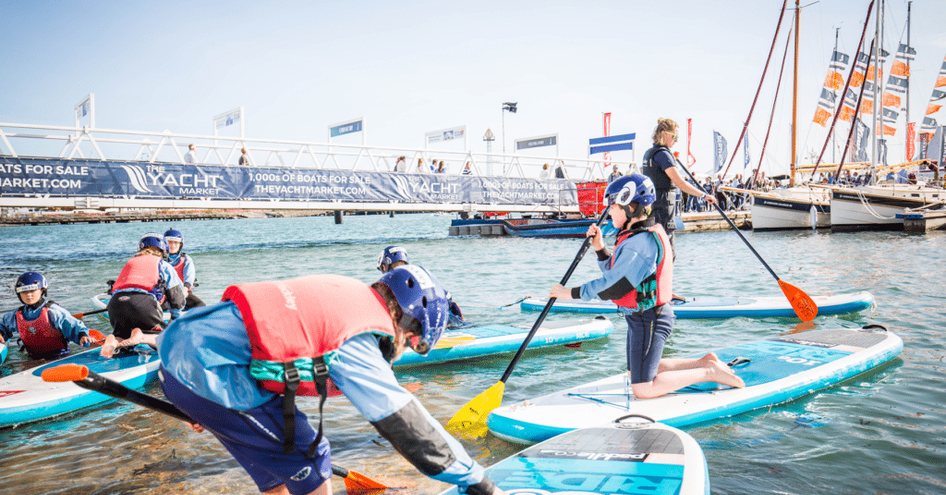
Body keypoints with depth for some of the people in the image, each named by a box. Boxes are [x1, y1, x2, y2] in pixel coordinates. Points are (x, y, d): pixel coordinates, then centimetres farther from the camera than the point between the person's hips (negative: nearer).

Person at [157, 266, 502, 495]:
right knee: (308, 459, 0)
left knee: (278, 463, 21)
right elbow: (404, 423, -14)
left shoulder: (347, 293, 10)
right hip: (206, 372, -10)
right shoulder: (357, 340, -16)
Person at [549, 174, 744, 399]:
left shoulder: (641, 241, -24)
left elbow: (614, 287, -26)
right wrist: (600, 248, 2)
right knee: (636, 375, 21)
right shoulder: (639, 235, 9)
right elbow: (616, 273, 13)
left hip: (648, 320, -10)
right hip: (642, 317, 10)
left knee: (643, 389, -6)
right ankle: (704, 362, 23)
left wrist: (573, 293, -19)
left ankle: (709, 373, 3)